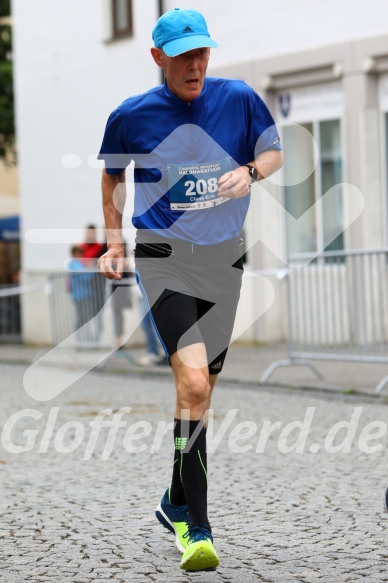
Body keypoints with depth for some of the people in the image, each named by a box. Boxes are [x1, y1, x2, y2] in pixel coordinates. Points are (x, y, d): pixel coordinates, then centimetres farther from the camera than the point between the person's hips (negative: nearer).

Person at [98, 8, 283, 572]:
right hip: (164, 258, -3)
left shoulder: (239, 98, -1)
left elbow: (274, 151, 13)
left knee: (203, 390, 13)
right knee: (193, 384, -20)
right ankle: (196, 529, -15)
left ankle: (177, 504, 34)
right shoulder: (131, 116, -4)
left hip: (225, 259, 3)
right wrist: (115, 244, 13)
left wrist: (249, 171, -9)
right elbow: (113, 176, 15)